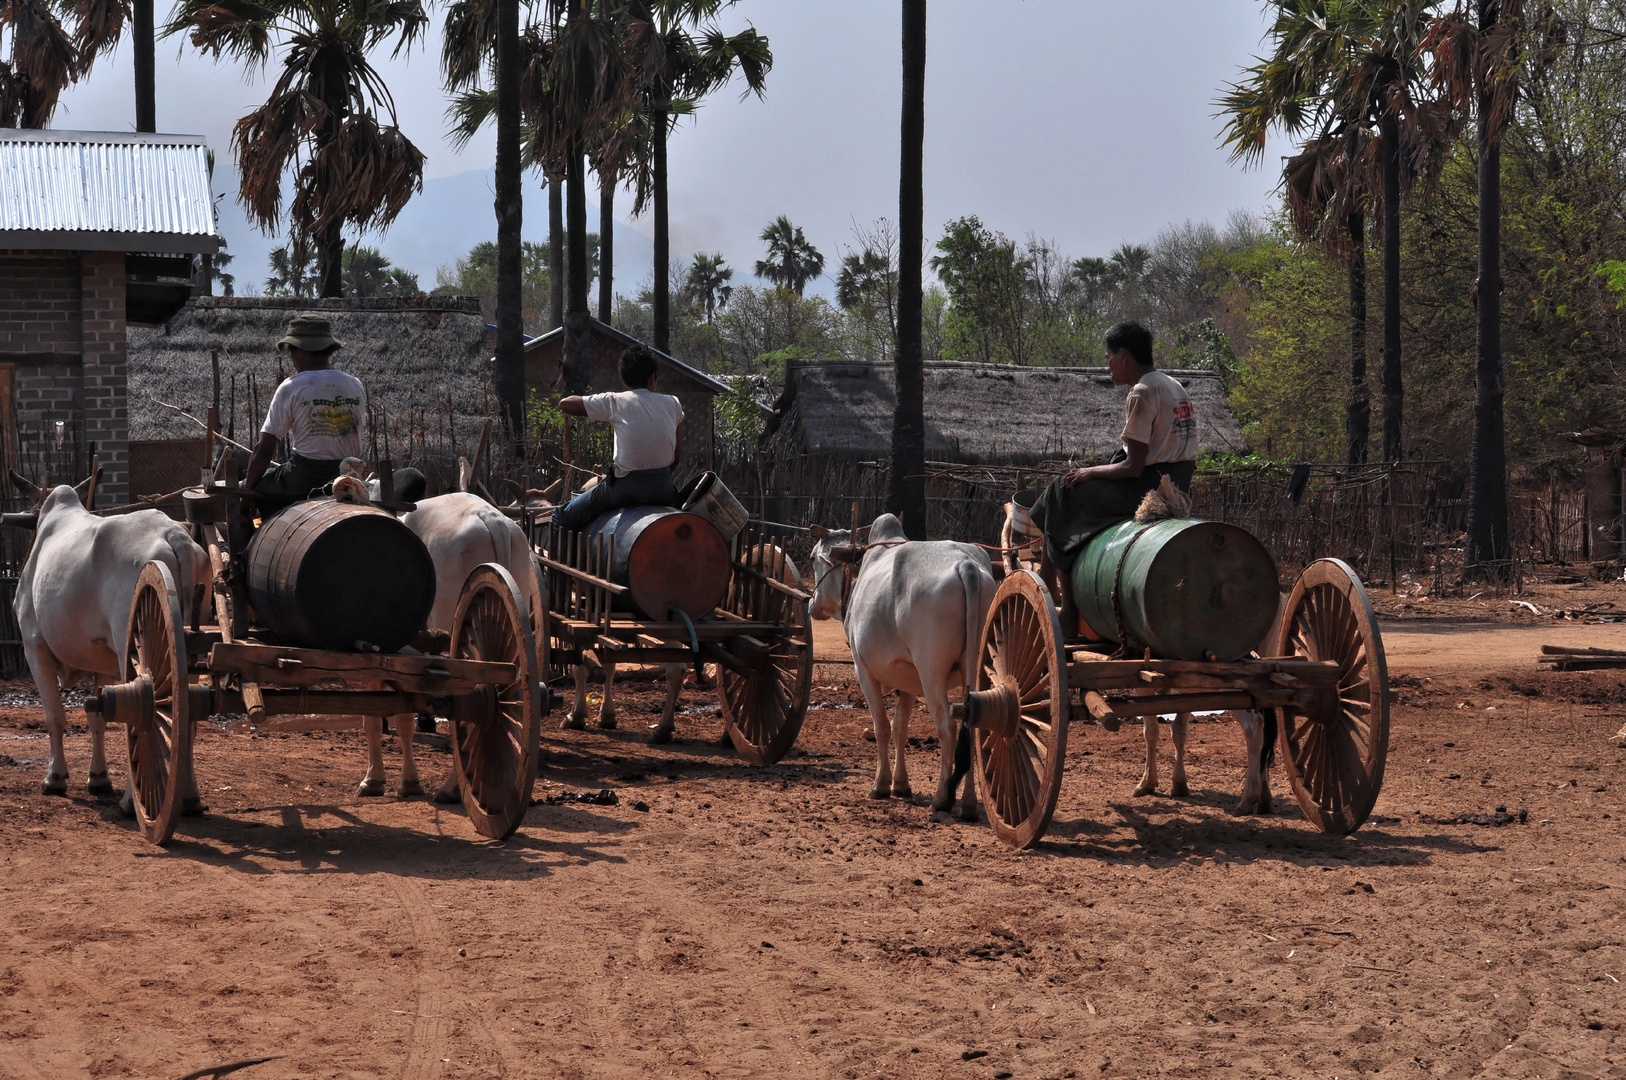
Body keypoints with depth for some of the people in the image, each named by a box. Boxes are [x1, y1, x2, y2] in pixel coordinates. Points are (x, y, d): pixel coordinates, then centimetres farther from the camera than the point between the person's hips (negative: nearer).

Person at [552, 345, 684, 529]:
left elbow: (564, 404, 6)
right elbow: (676, 456, 8)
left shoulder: (615, 402, -2)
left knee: (562, 517, 16)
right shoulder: (672, 404, 6)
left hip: (625, 487, -3)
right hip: (663, 489, 4)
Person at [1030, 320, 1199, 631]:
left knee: (1064, 493, 4)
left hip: (1147, 488, -10)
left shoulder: (1141, 394, -15)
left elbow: (1133, 467, -19)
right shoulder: (1175, 387, 15)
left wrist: (1092, 472, -3)